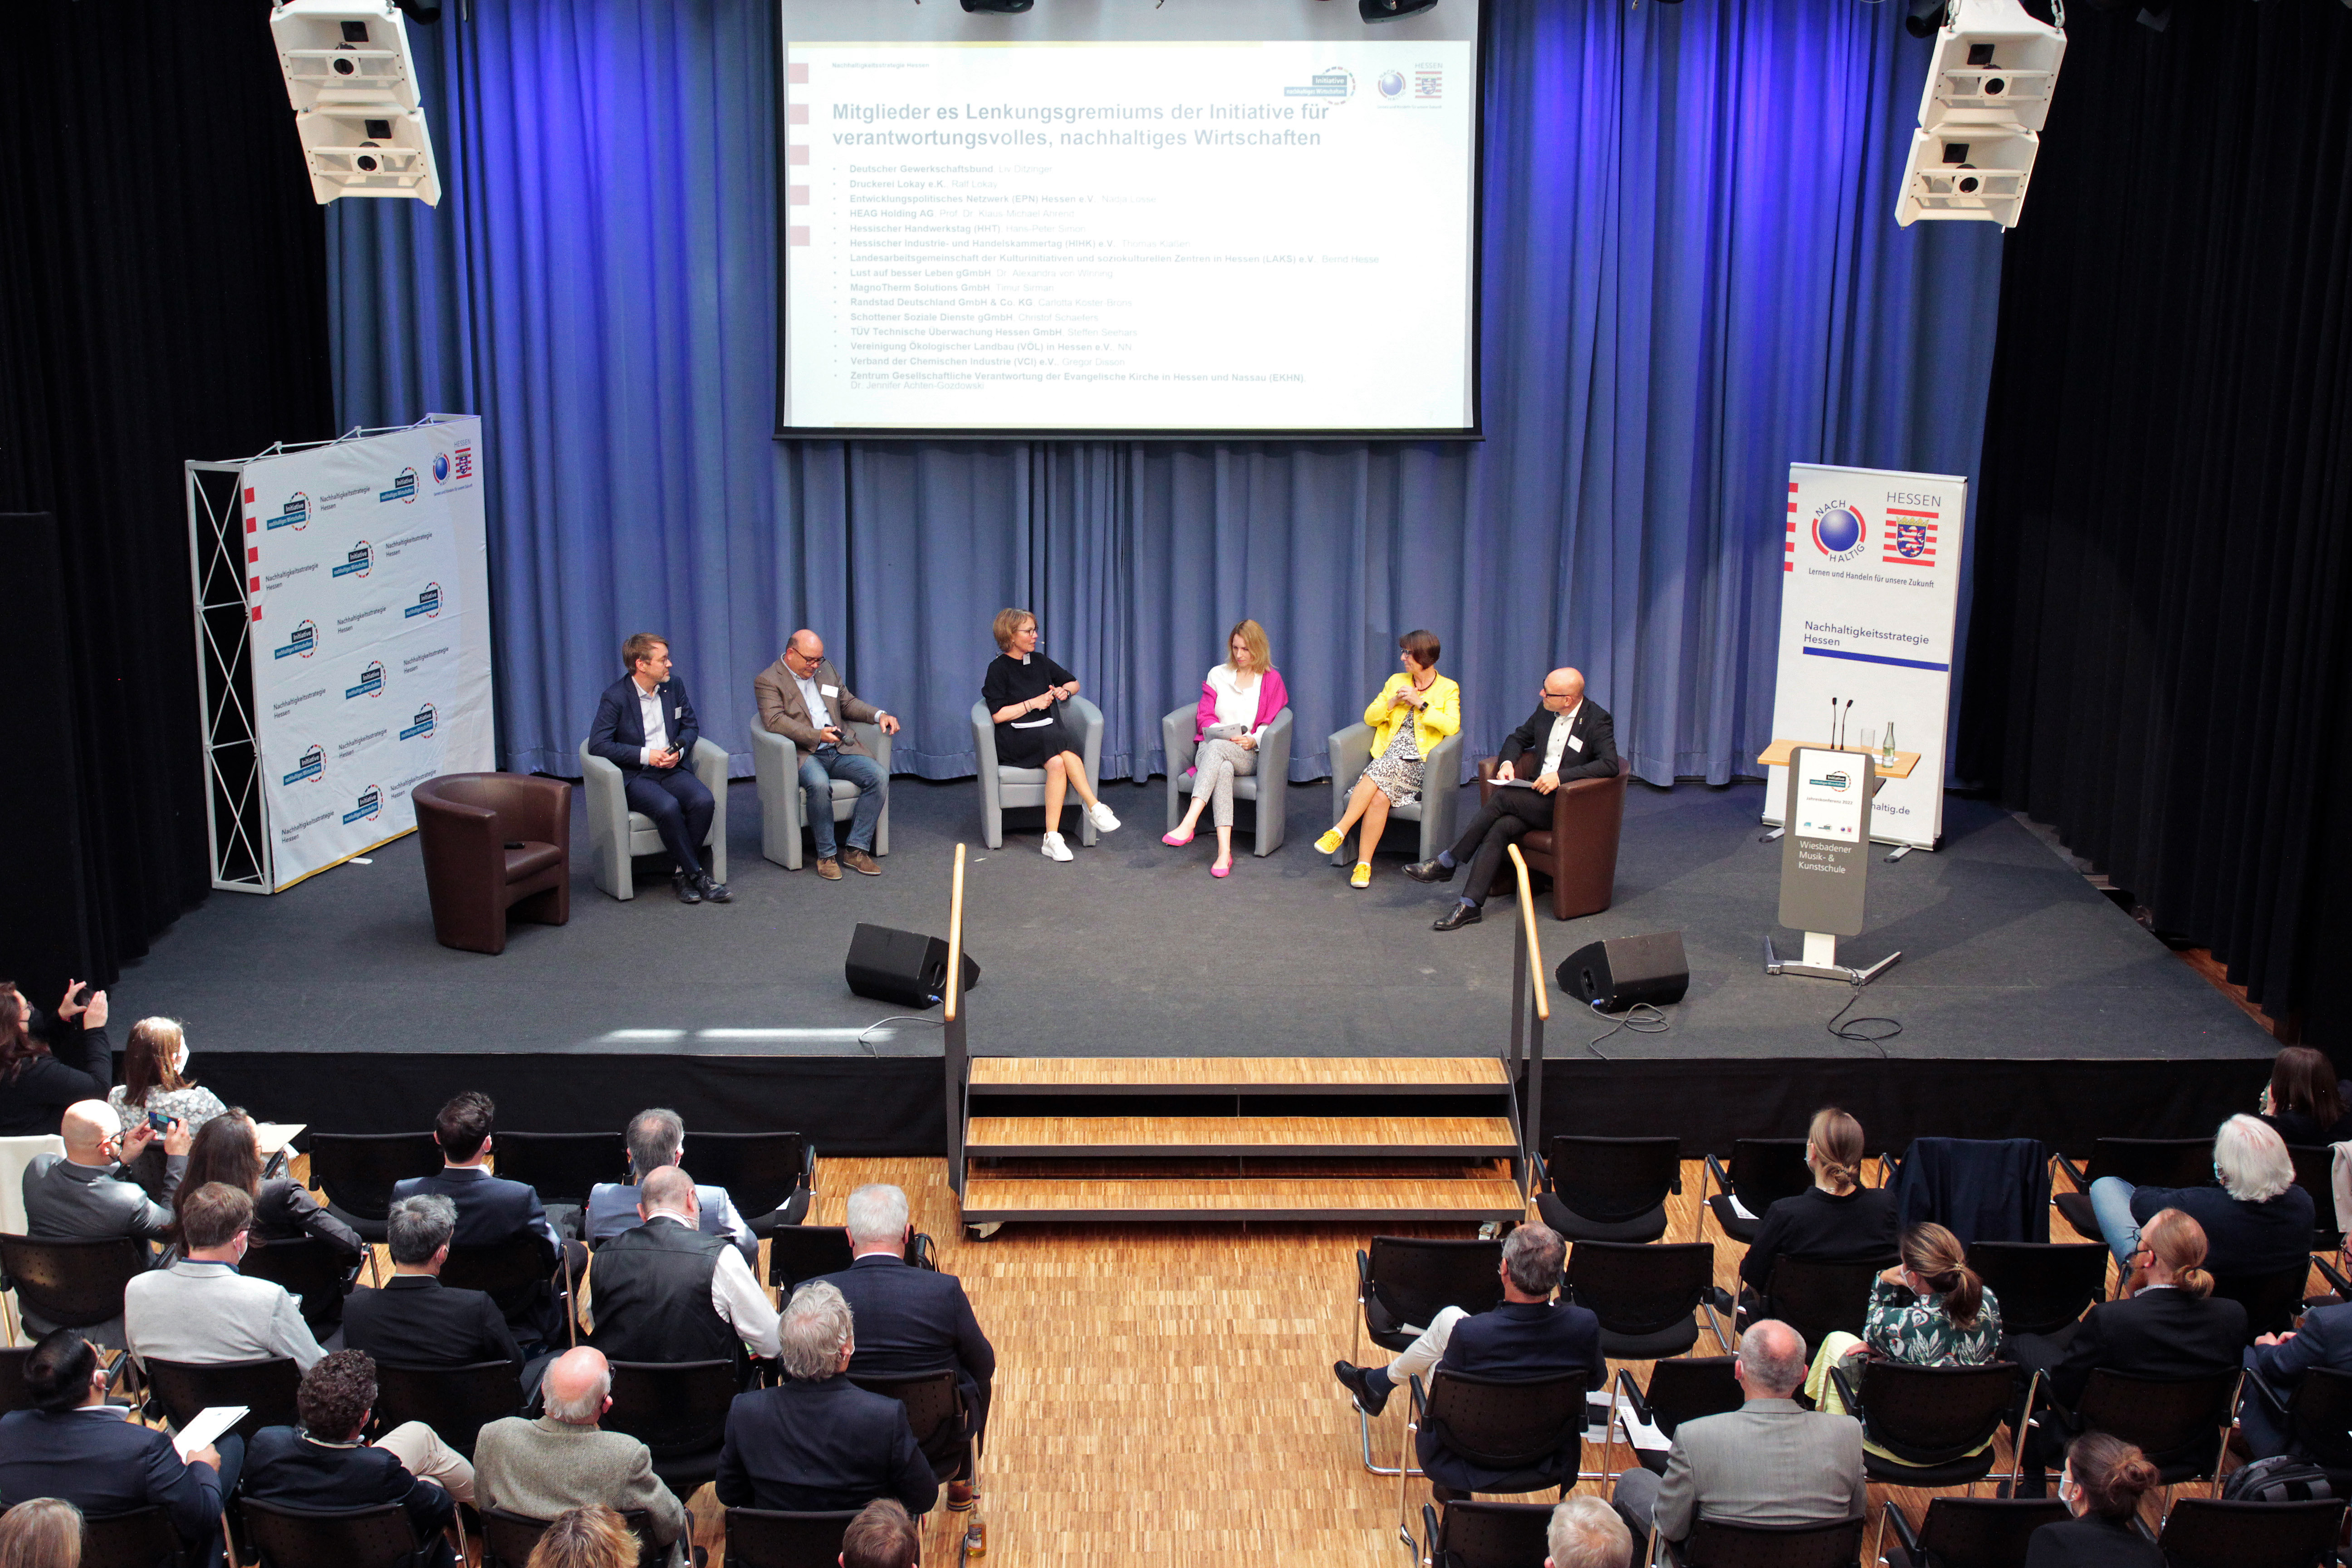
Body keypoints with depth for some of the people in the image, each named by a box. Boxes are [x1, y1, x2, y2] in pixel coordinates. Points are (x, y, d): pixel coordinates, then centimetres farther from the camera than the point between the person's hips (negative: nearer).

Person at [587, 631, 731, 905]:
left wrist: (678, 751, -4)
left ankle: (682, 875, -13)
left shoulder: (674, 686, 8)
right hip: (634, 776, -5)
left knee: (703, 800, -26)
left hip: (672, 769, 5)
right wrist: (645, 755, -16)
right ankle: (698, 875, -20)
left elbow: (691, 726, 19)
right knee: (668, 807, -34)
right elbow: (598, 744, -12)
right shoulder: (615, 697, -8)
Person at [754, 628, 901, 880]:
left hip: (841, 749, 6)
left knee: (879, 776, -19)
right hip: (804, 753, -6)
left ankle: (856, 850, -15)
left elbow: (849, 702, 27)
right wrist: (817, 735, -24)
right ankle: (826, 855, -22)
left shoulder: (826, 669, 20)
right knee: (820, 784, -37)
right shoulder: (768, 681, -1)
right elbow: (775, 721, -15)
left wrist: (879, 715, 8)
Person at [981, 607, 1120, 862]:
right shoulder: (998, 669, 4)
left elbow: (1073, 683, 33)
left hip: (1050, 733, 5)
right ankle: (1095, 807, -36)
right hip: (1015, 739, -5)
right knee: (1060, 740, -35)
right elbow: (998, 715, -5)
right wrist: (1033, 703, -7)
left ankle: (1053, 837, -42)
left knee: (1057, 763, -33)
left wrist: (1065, 691, 11)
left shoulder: (1040, 662, 20)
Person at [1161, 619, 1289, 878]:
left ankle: (1189, 823, -55)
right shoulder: (1218, 675, 20)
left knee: (1216, 748, -39)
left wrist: (1253, 740, -13)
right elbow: (1205, 717, 12)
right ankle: (1224, 851, -55)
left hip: (1249, 755, -1)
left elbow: (1272, 724, 8)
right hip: (1211, 748, 1)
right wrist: (1225, 733, -8)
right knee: (1223, 769, -39)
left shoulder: (1272, 680, 14)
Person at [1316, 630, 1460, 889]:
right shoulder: (1396, 681, 20)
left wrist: (1421, 704, -11)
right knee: (1379, 796, -31)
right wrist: (1393, 702, -1)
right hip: (1388, 758, 3)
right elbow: (1369, 717, 16)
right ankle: (1363, 864, -34)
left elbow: (1452, 726, -9)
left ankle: (1340, 830, -35)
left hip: (1418, 763, -3)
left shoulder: (1448, 689, 7)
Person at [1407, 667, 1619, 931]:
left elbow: (1610, 765, -22)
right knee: (1501, 828, -23)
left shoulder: (1597, 720, -10)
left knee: (1503, 797, -25)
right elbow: (1518, 738, 24)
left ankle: (1447, 862, -16)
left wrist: (1561, 776, -27)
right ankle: (1470, 904, -29)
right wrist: (1507, 762, 1)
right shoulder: (1545, 711, 10)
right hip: (1537, 796, 6)